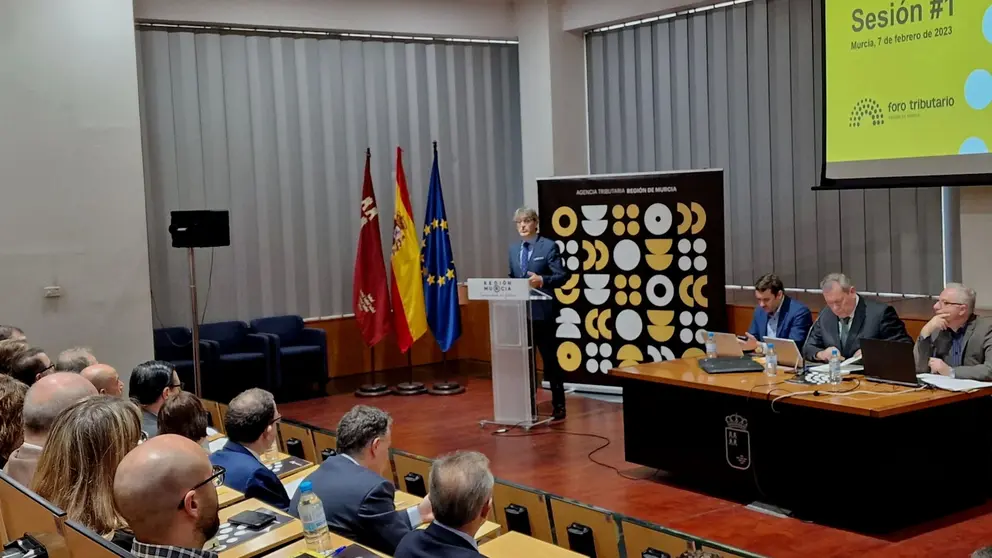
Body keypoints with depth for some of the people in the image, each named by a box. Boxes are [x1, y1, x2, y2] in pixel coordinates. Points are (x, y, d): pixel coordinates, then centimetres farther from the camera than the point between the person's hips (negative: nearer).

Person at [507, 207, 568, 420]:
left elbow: (562, 277, -10)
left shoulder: (549, 246, -5)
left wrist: (541, 280, -25)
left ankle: (558, 406, 11)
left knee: (550, 359, 2)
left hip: (541, 311, -6)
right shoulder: (513, 249, 13)